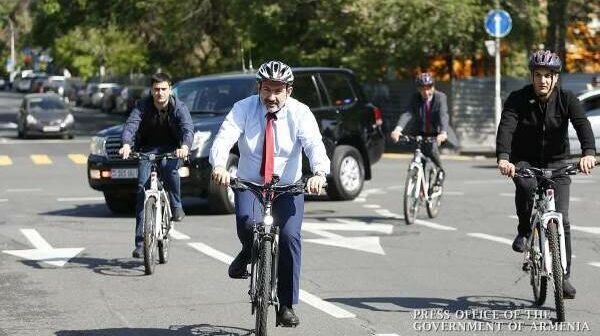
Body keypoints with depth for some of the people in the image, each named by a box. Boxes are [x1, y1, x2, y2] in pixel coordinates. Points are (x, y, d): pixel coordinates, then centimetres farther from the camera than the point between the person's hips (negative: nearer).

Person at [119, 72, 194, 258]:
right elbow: (131, 125, -24)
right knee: (142, 187, -13)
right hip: (148, 148, 2)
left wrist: (185, 147, -50)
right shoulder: (143, 106, -9)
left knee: (169, 167, -37)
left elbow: (188, 128, -28)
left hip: (172, 149, -2)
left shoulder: (178, 107, -12)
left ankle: (176, 205, -11)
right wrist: (126, 144, -45)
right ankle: (140, 241, -9)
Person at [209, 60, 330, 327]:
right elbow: (224, 139, -21)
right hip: (249, 184, 0)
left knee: (290, 237, -19)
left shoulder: (300, 113, -7)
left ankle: (287, 306, -5)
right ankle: (248, 253, 9)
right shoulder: (243, 109, -7)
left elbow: (314, 145, -23)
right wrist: (219, 166, -43)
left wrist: (319, 173, -44)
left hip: (289, 187, 0)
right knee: (247, 222, -30)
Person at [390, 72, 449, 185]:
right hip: (419, 133, 3)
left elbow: (443, 115, -33)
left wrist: (443, 132, -53)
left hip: (435, 133, -3)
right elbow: (407, 113, -26)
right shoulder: (415, 98, -11)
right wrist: (398, 129, -46)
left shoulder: (440, 97, -18)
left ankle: (440, 171, -3)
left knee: (431, 148, -30)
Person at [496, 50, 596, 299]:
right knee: (525, 185, -36)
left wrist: (588, 153, -47)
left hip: (556, 162, 1)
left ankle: (563, 276, 5)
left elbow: (582, 125, -27)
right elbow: (506, 127, -27)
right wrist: (503, 158, -46)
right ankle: (524, 231, -10)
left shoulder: (566, 99, -11)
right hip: (525, 160, -1)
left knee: (561, 220, -7)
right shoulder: (518, 99, -12)